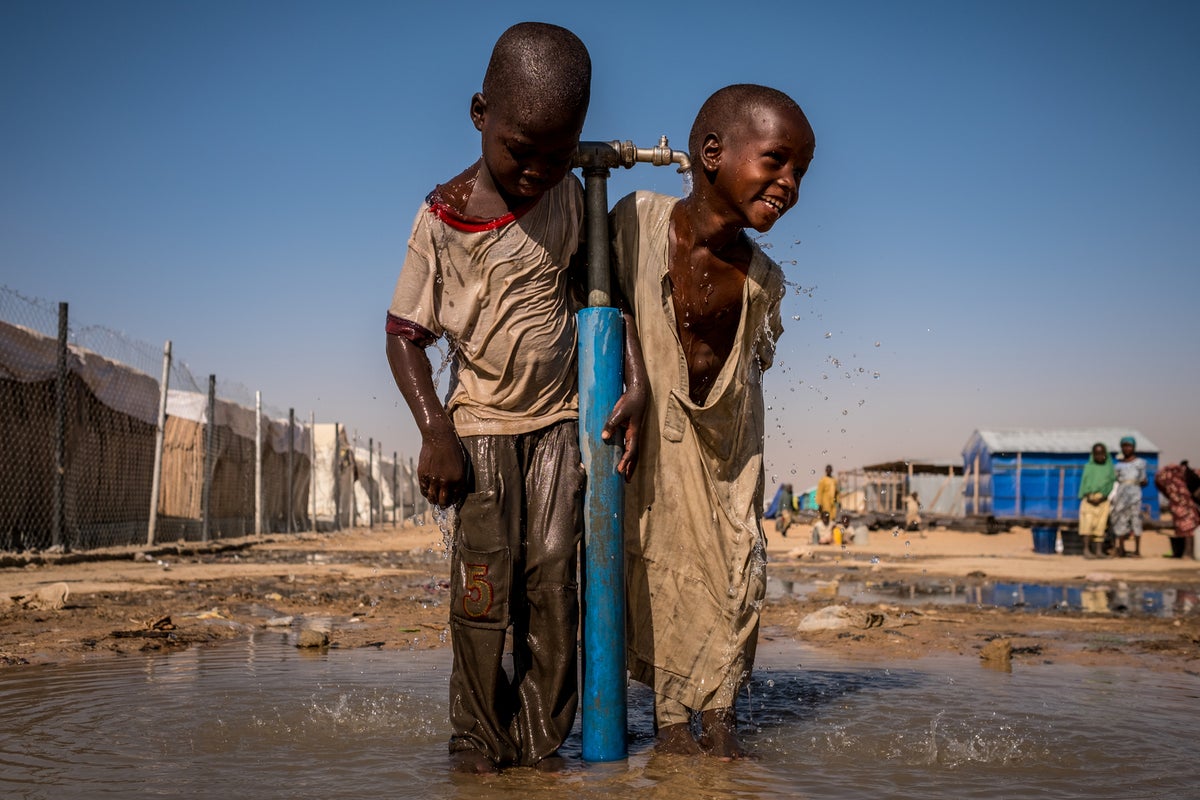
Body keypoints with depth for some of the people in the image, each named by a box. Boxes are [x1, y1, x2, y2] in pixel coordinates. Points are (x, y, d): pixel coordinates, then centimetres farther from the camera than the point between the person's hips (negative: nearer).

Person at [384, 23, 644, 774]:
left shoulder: (571, 199, -3)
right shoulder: (444, 218, -12)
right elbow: (404, 334, -7)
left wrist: (631, 390, -2)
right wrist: (435, 430, -18)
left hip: (559, 418, 2)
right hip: (480, 422, -2)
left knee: (553, 577, -1)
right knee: (483, 581, -5)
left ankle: (542, 736, 9)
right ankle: (479, 735, 9)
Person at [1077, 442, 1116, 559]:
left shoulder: (1109, 467, 13)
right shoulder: (1088, 467, 14)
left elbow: (1112, 484, 4)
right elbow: (1084, 484, 7)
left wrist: (1103, 497, -11)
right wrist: (1088, 496, -10)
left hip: (1103, 500, 1)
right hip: (1089, 499, -1)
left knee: (1101, 524, -5)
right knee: (1088, 522, -13)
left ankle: (1098, 550, -3)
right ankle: (1086, 549, -17)